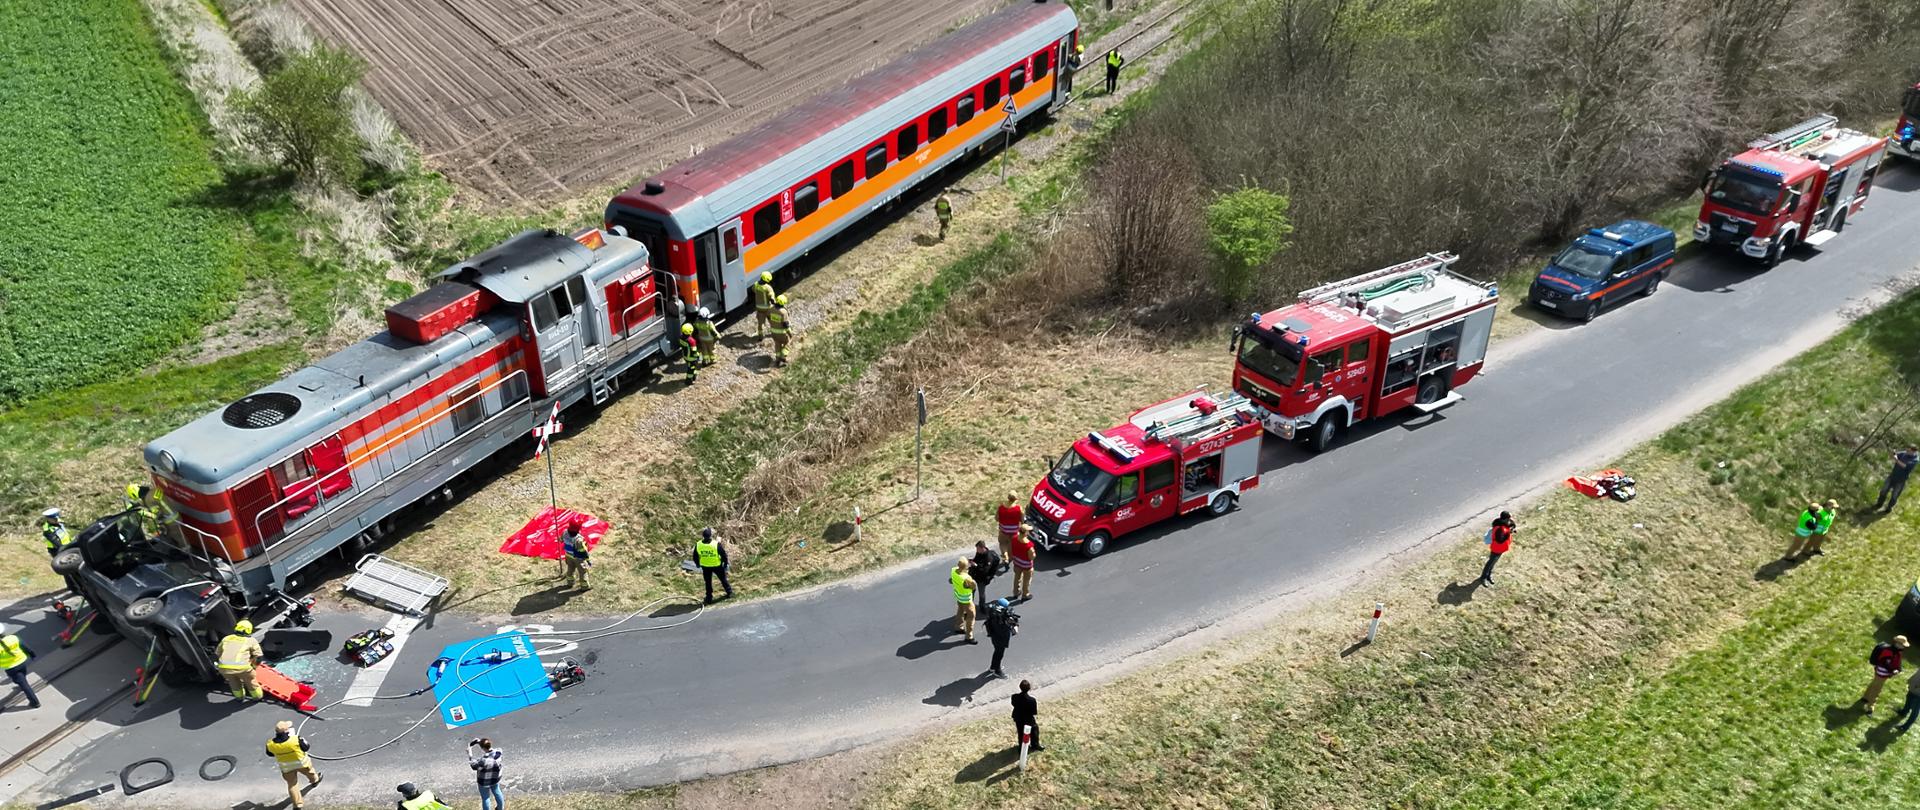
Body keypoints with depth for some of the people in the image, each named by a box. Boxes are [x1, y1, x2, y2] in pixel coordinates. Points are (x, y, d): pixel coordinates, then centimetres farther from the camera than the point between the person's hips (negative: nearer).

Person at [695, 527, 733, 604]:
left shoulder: (698, 545, -17)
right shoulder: (717, 544, -25)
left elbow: (695, 556, -2)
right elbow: (723, 554, -14)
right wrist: (725, 563, 4)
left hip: (705, 566, 2)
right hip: (717, 566, -2)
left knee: (708, 582, 19)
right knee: (723, 579, 20)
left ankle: (709, 598, 27)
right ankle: (729, 592, 36)